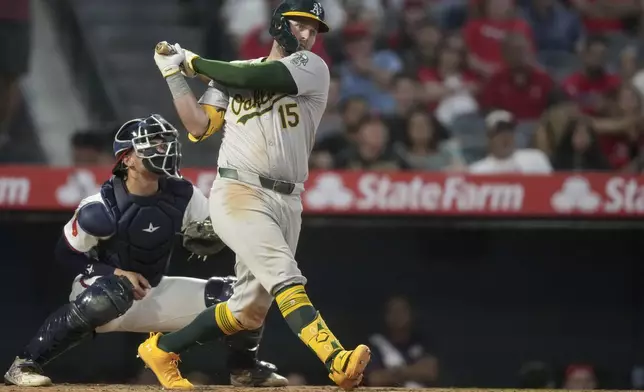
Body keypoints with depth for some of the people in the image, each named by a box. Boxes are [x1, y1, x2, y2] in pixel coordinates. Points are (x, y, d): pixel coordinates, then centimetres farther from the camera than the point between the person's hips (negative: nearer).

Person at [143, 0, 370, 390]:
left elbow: (257, 78, -9)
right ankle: (336, 359, -42)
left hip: (287, 202, 3)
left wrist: (194, 62, 0)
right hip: (238, 193, -3)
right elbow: (199, 126, 6)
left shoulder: (312, 68, 6)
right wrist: (175, 74, 1)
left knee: (250, 309, 7)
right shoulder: (233, 72, 13)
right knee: (283, 275, -25)